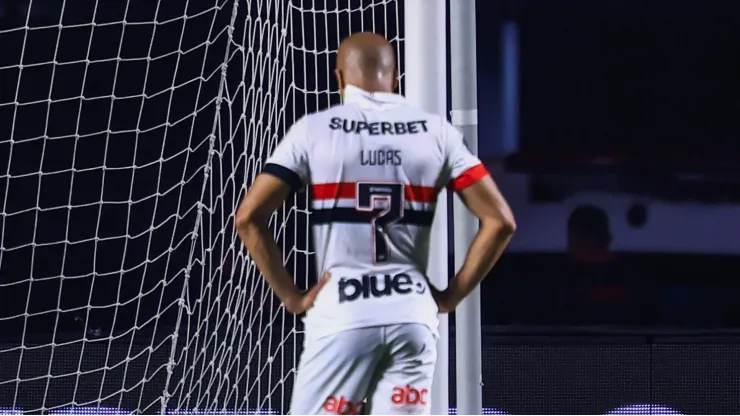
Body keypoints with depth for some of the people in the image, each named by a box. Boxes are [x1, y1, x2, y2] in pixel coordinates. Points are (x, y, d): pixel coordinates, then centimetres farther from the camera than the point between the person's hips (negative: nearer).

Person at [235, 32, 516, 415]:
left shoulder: (314, 130, 0)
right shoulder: (436, 133, 6)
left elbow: (249, 217, -5)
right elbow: (499, 221, 3)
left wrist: (290, 296, 2)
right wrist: (451, 295, 8)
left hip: (341, 314, -2)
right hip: (413, 313, 2)